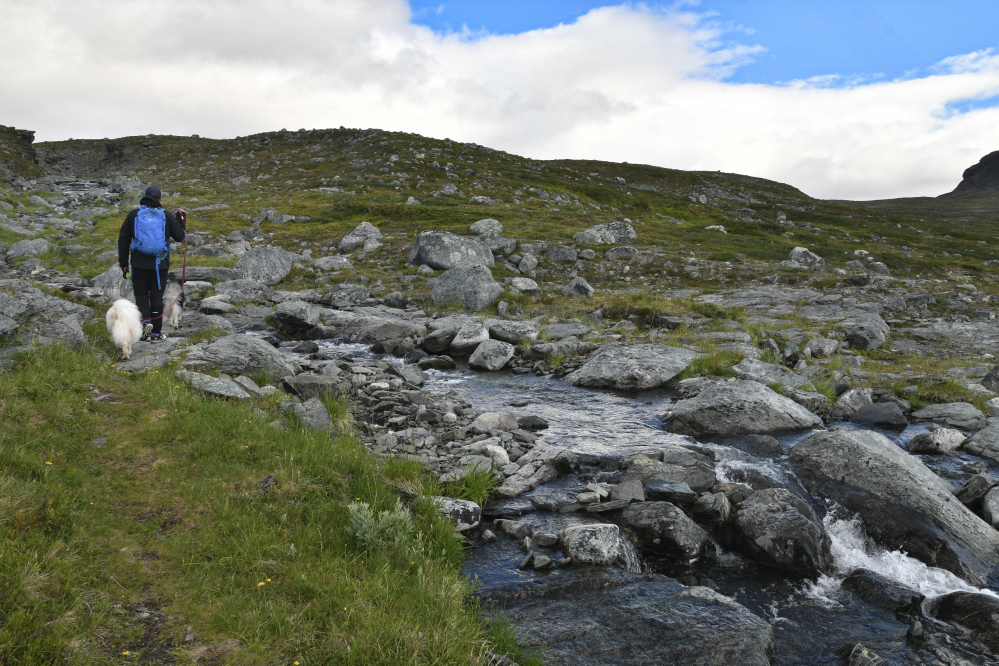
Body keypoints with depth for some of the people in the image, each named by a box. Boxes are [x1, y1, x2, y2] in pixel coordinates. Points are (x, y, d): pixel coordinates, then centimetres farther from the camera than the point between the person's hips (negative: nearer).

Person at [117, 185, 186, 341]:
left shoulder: (134, 214, 2)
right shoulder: (167, 216, -1)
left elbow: (123, 239, 4)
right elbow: (179, 237, 6)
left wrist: (123, 263, 10)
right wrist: (182, 220, 20)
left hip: (139, 263, 0)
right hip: (160, 264, 0)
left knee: (141, 293, 12)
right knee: (156, 296, 7)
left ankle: (145, 320, -13)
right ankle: (156, 332, 10)